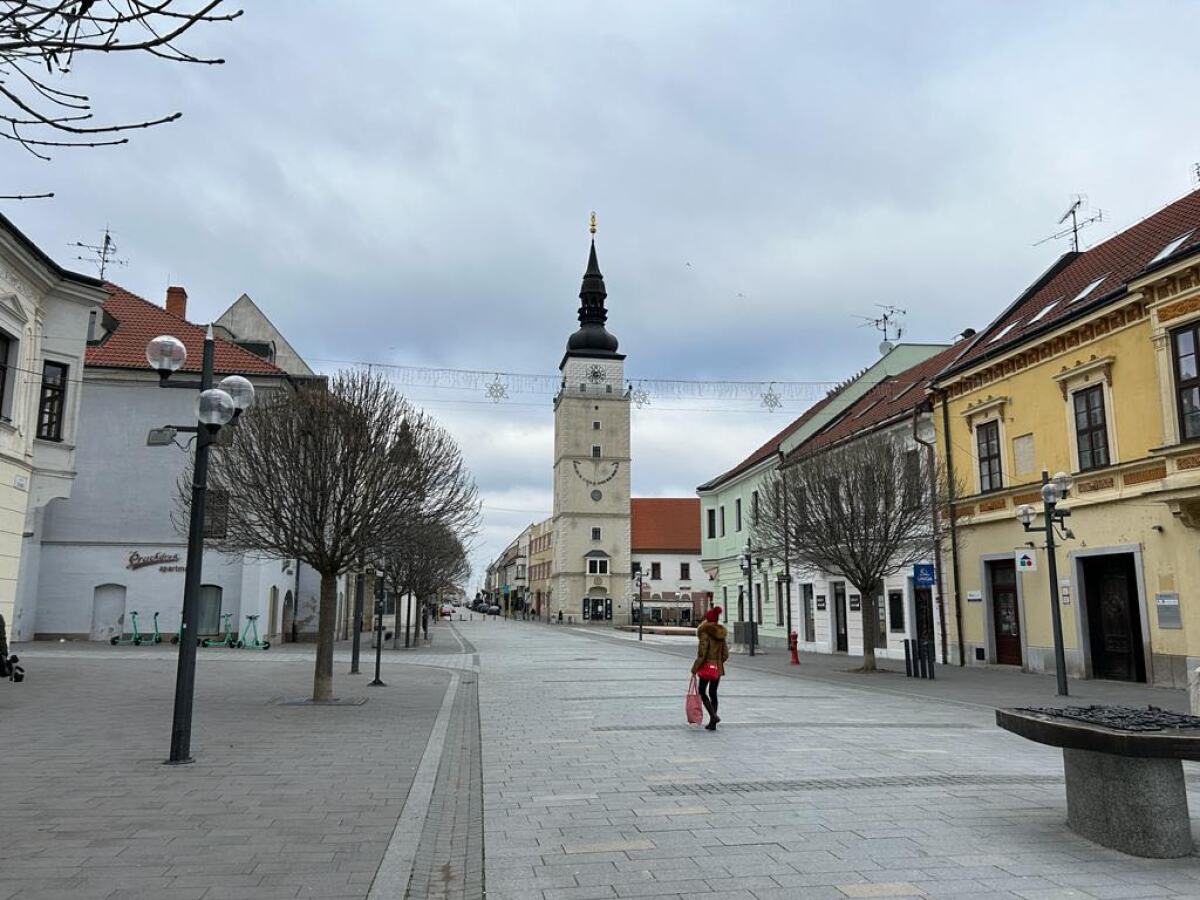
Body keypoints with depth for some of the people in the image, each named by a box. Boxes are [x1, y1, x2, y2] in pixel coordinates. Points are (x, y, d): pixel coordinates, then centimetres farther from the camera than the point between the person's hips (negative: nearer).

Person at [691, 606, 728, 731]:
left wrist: (694, 668, -8)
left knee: (702, 692, 8)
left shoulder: (705, 633, -14)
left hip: (707, 666, -6)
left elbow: (702, 654, -17)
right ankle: (712, 723, 14)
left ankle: (714, 715, -11)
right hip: (718, 668, 6)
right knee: (713, 693, 13)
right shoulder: (721, 633, 6)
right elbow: (725, 655, 8)